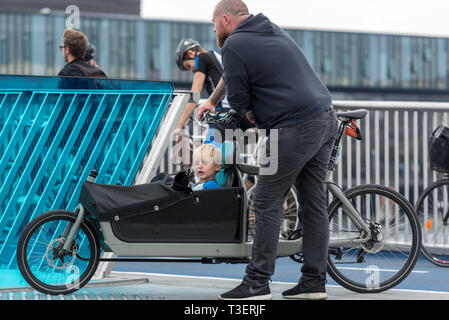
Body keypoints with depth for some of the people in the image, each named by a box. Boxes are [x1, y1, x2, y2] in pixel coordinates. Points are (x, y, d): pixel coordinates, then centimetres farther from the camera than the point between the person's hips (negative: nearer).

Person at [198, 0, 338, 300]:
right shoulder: (270, 29, 21)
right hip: (326, 119, 9)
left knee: (267, 205, -2)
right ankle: (314, 281, 13)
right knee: (314, 202, 10)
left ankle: (257, 283, 1)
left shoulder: (234, 44, -7)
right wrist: (211, 101, 45)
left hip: (295, 129, -9)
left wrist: (253, 116, 15)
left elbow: (238, 100, -5)